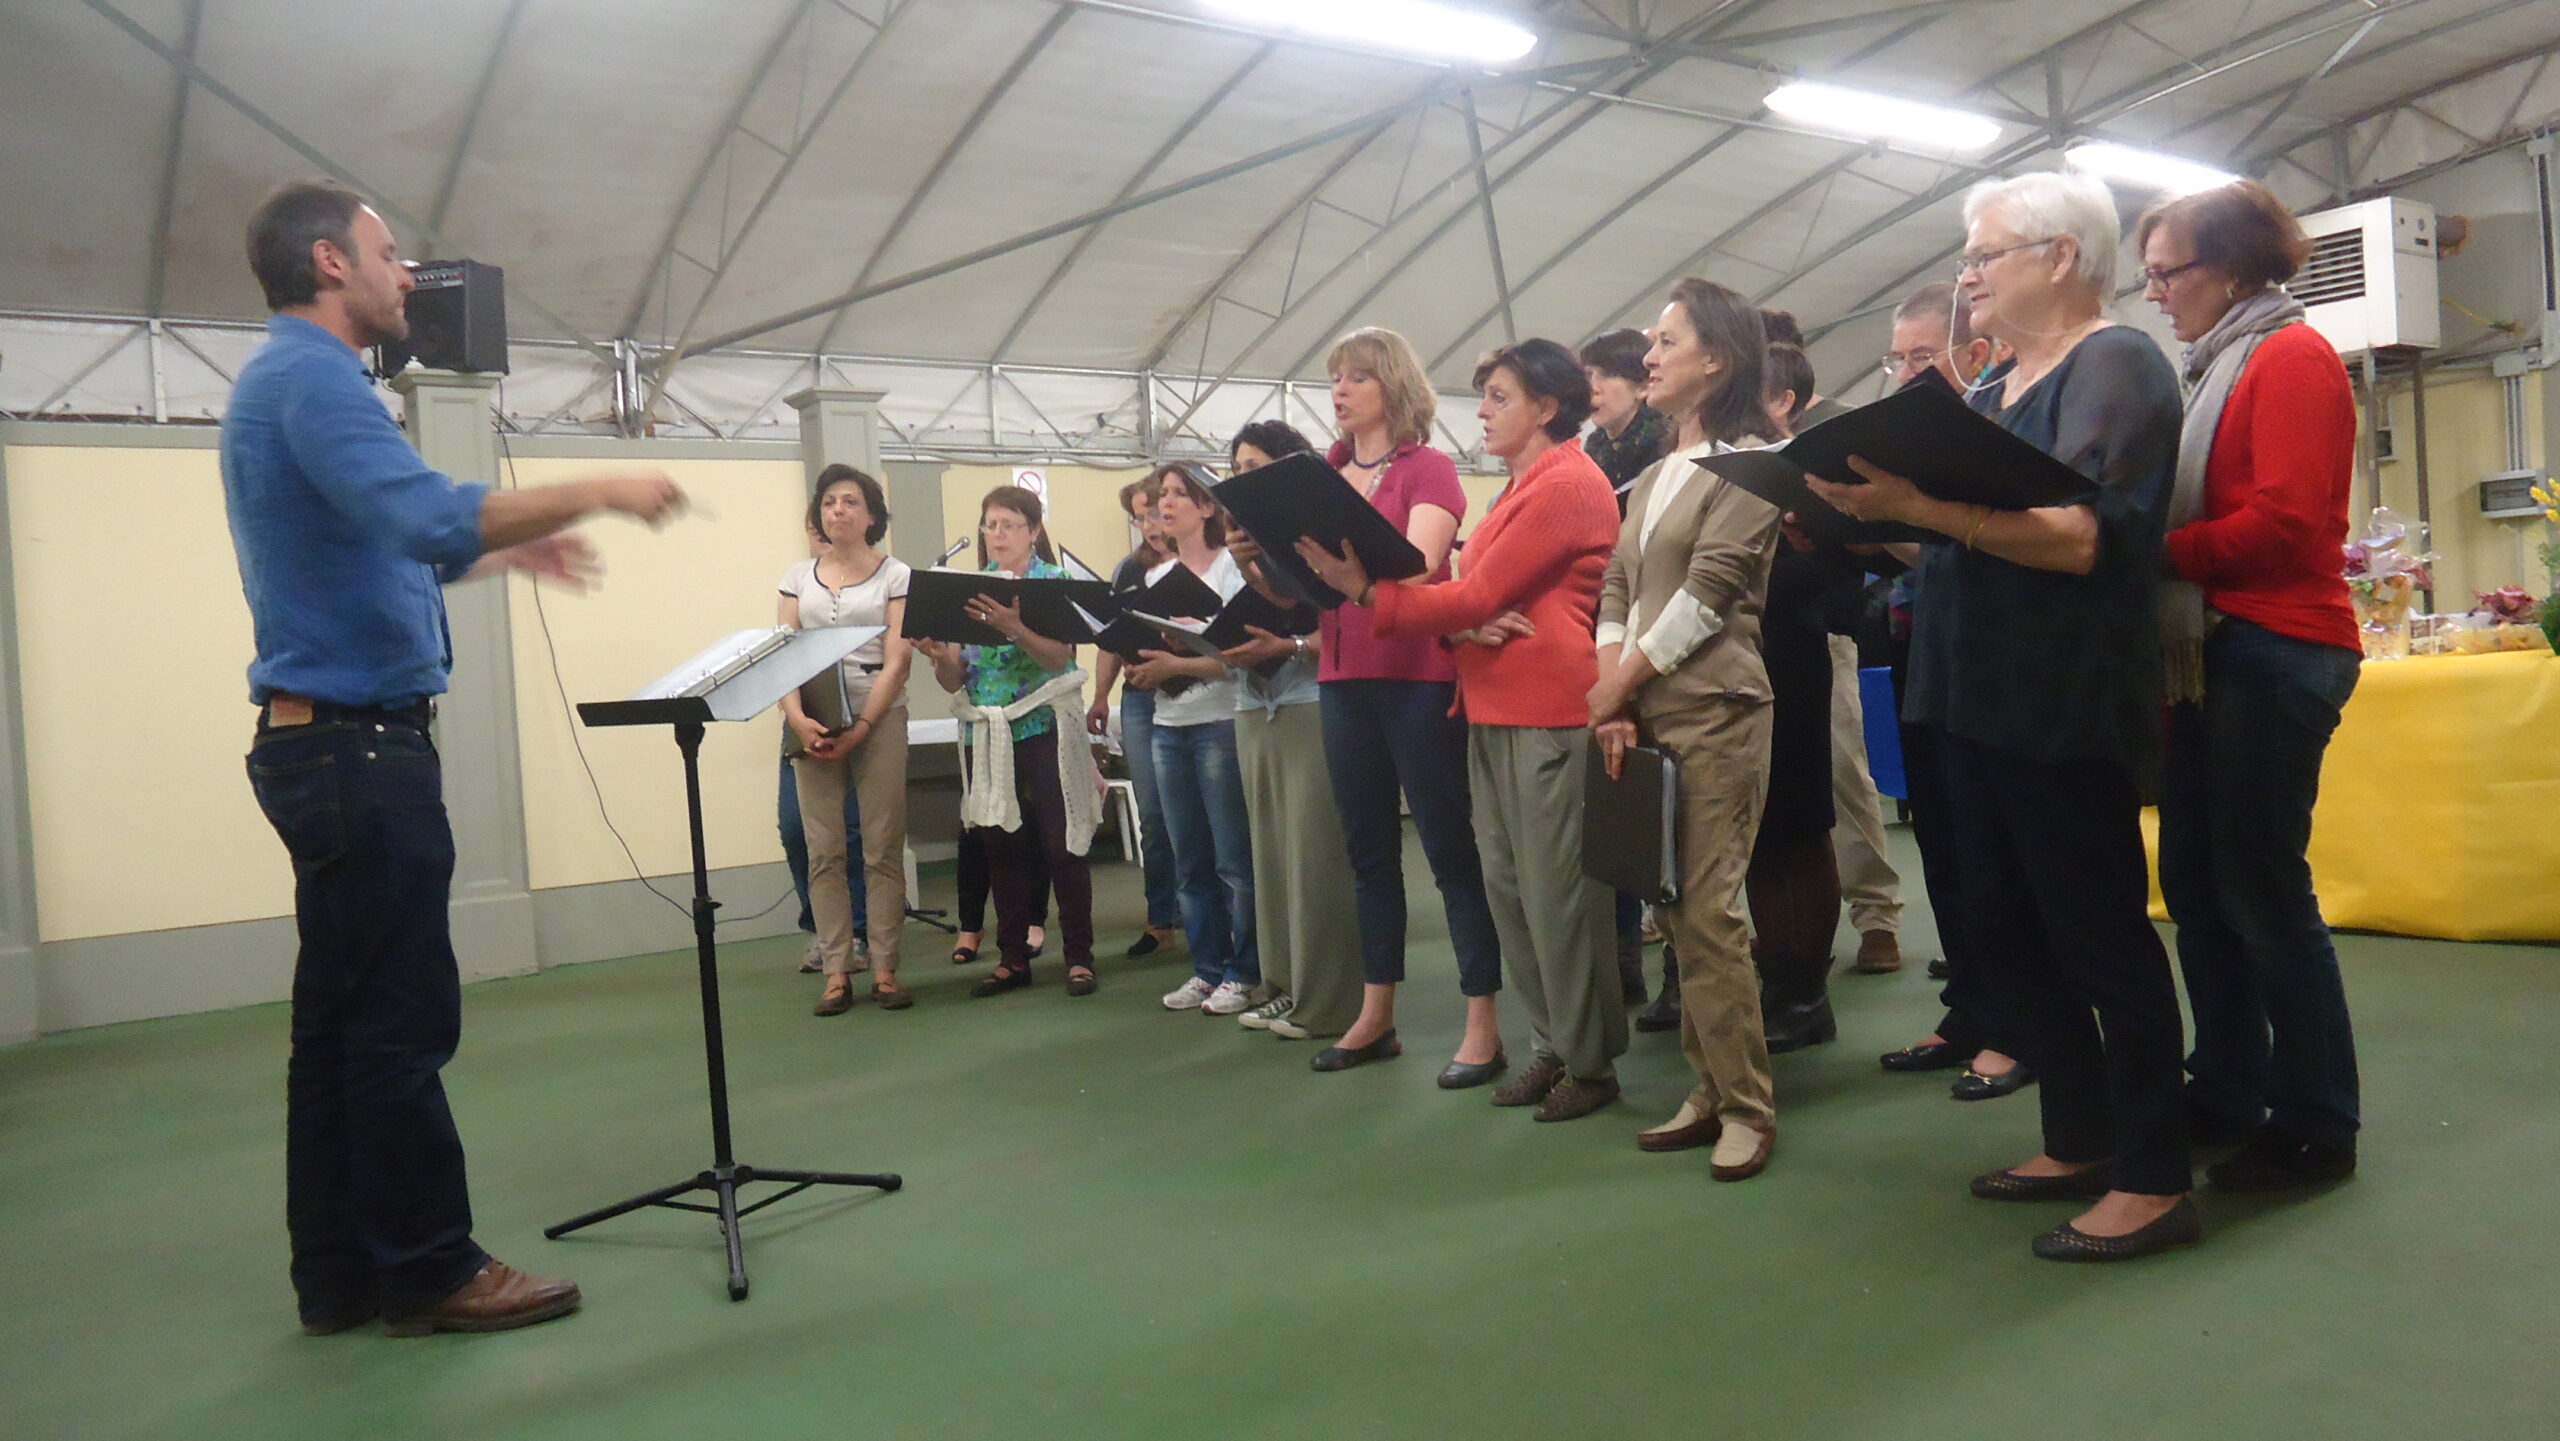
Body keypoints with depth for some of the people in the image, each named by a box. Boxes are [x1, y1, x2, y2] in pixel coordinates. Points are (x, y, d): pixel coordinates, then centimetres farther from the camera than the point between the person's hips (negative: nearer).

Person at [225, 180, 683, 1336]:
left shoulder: (288, 379, 19)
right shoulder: (309, 375, -13)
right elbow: (428, 515, -30)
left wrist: (507, 551, 24)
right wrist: (593, 491, -21)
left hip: (329, 743, 10)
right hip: (357, 743, -10)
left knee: (340, 1017, 12)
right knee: (400, 1020, -3)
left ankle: (341, 1274, 19)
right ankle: (428, 1271, 6)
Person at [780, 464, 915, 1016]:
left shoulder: (896, 576, 3)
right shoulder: (799, 577, 13)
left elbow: (896, 662, -5)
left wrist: (860, 730, -15)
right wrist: (797, 718, -13)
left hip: (879, 720, -2)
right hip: (813, 724, 3)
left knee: (883, 850, -2)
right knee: (824, 852, 1)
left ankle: (885, 971, 5)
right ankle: (836, 972, 6)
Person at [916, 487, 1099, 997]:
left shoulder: (1056, 583, 0)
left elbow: (1060, 655, -15)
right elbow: (954, 679, 8)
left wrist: (1013, 629, -31)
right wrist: (938, 656, -14)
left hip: (1045, 727, -4)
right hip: (987, 734, 4)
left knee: (1062, 844, -3)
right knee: (1002, 846, 8)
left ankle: (1079, 956, 7)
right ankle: (1012, 958, 18)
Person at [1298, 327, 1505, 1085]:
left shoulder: (1429, 469, -2)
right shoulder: (1324, 479, 14)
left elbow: (1416, 564, -17)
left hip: (1418, 677, -6)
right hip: (1345, 679, 6)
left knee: (1451, 846, -2)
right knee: (1367, 849, 12)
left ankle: (1483, 1025, 4)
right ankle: (1375, 1016, 22)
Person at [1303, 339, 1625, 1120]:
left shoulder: (1568, 483, -10)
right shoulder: (1522, 488, 21)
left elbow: (1479, 595, -15)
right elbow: (1474, 596, 13)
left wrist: (1364, 590, -12)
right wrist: (1466, 628, -10)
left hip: (1549, 713, -10)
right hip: (1493, 712, 10)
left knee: (1558, 893, -4)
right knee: (1507, 887, 11)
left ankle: (1590, 1061, 8)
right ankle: (1551, 1046, 21)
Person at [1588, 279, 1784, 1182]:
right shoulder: (1655, 476, 20)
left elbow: (1704, 596, -10)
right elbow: (1618, 592, 13)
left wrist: (1614, 689, -8)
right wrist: (1613, 699, -1)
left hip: (1715, 713, -7)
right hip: (1644, 716, 7)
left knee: (1709, 913, -9)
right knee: (1680, 913, 8)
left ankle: (1747, 1107, 1)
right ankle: (1710, 1090, 16)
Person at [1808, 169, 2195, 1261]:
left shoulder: (2115, 365, -8)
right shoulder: (1996, 391, 18)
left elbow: (2078, 536, -22)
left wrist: (1914, 501, -30)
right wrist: (1858, 513, 3)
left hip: (2067, 710, -9)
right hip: (1982, 705, 9)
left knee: (2099, 934, -1)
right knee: (2011, 930, 14)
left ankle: (2154, 1182, 10)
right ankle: (2078, 1145, 27)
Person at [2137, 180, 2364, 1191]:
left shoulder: (2292, 358, -7)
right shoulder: (2209, 369, 20)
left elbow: (2285, 522, -18)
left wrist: (2152, 550, -13)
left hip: (2275, 650, -9)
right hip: (2207, 650, 9)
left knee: (2261, 890, -5)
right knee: (2194, 880, 10)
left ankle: (2316, 1127, 7)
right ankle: (2227, 1093, 22)